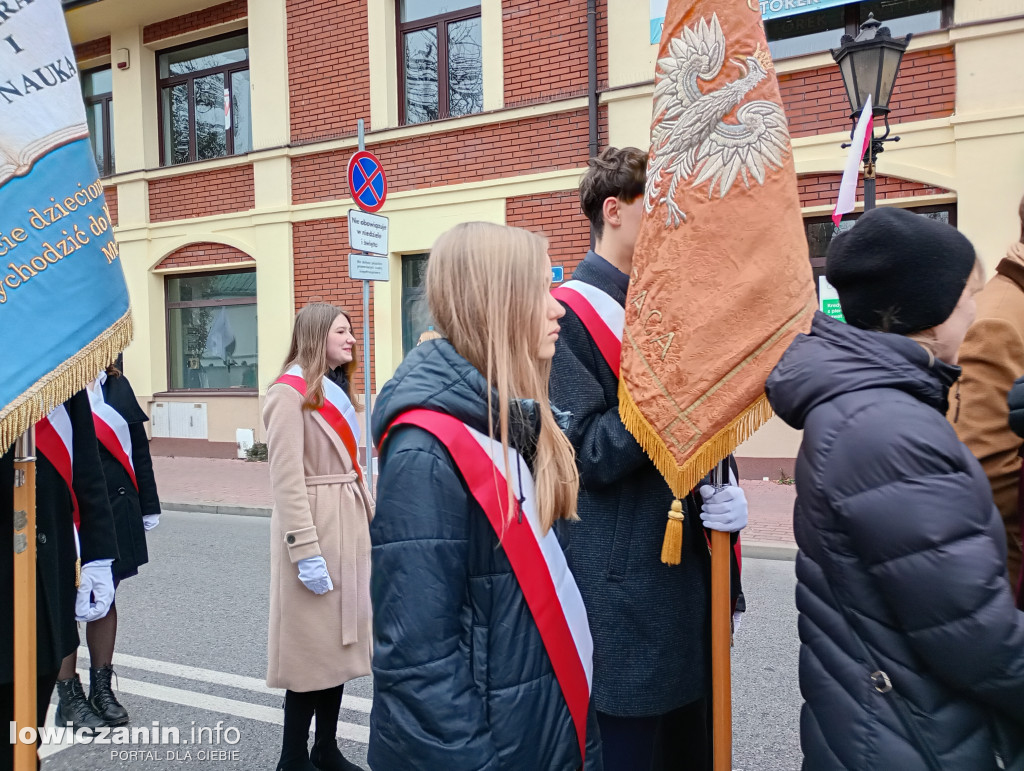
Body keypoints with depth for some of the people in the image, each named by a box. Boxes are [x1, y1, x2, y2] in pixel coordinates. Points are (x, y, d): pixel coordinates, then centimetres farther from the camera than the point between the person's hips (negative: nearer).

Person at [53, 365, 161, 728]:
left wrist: (148, 505, 10)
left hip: (117, 513, 5)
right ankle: (69, 696, 19)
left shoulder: (117, 385, 8)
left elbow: (138, 449, 10)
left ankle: (102, 688, 28)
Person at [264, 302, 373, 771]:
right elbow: (287, 482, -17)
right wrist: (306, 551, -21)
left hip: (349, 525, 8)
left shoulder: (337, 391, 17)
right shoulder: (289, 393, -11)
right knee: (312, 643, 0)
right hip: (313, 526, -8)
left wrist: (369, 522, 13)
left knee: (340, 639, 13)